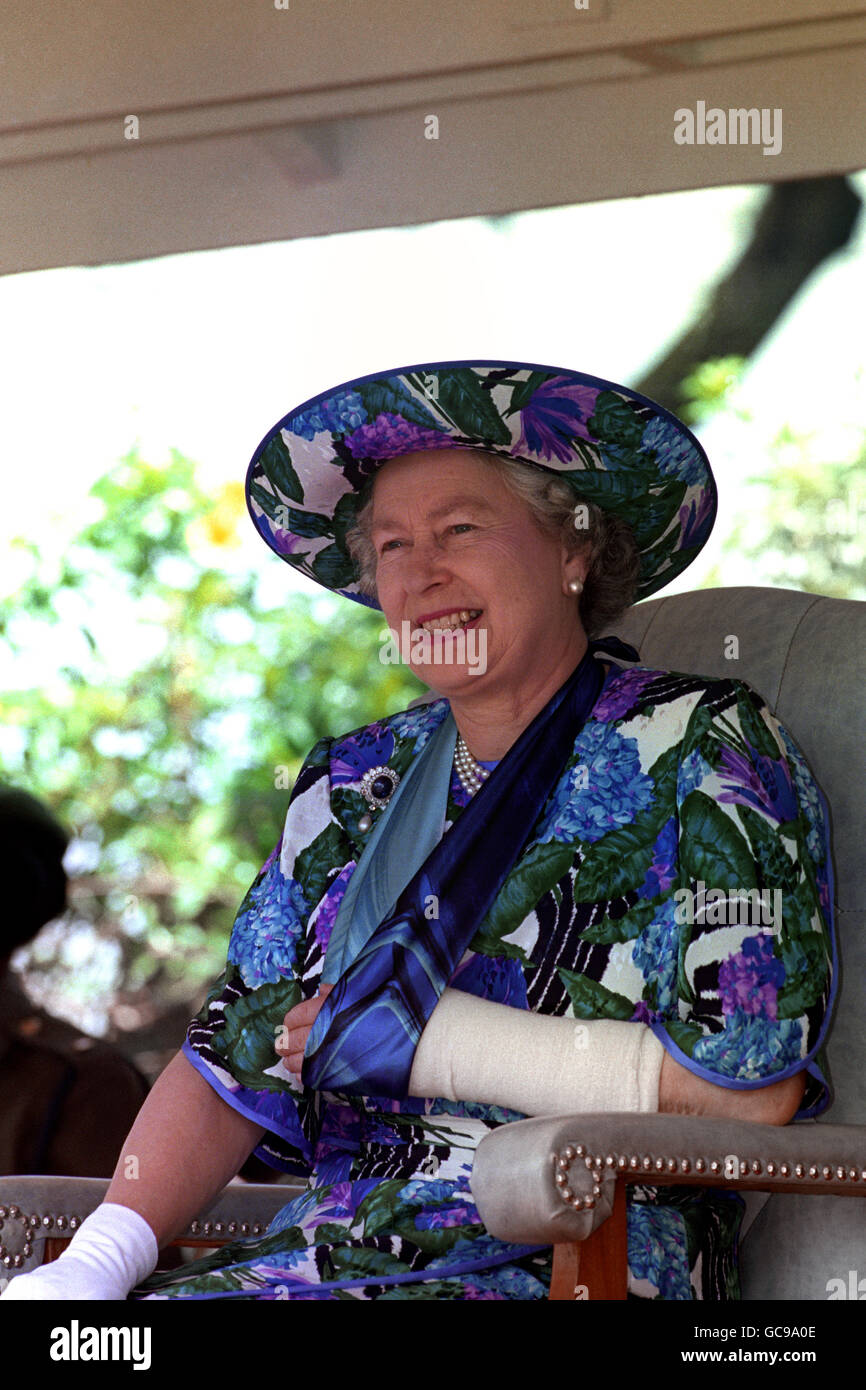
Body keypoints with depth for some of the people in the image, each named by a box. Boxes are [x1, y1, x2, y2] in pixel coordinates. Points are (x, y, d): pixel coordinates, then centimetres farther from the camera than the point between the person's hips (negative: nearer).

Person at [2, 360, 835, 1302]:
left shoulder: (700, 749, -2)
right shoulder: (353, 783, 17)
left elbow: (751, 1089, -12)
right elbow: (232, 1063, 14)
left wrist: (435, 1037, -9)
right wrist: (101, 1255, -4)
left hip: (568, 1268, -6)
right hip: (326, 1251, 6)